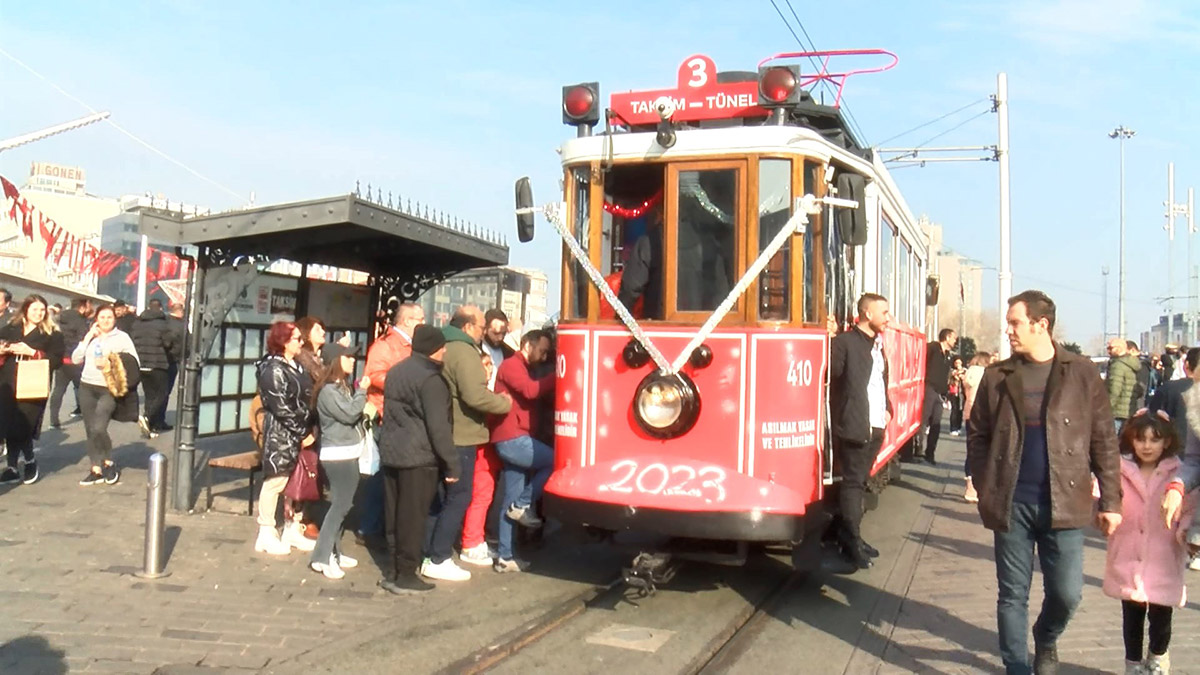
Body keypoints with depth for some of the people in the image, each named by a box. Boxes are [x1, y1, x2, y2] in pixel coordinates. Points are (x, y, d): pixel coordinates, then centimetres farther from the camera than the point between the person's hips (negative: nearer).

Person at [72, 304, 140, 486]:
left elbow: (135, 364, -5)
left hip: (109, 389, -5)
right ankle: (96, 470, 15)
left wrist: (112, 365, -18)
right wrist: (87, 338, -2)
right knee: (90, 430, 7)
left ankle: (109, 463, 4)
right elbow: (75, 359, 5)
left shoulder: (122, 337, -1)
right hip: (87, 387, 5)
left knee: (98, 428, -18)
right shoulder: (91, 337, 12)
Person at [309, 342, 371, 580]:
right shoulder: (328, 391, -14)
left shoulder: (343, 387, 17)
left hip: (348, 454, 10)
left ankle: (334, 553, 20)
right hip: (338, 455, -10)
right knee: (340, 504, -11)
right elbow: (350, 414, -20)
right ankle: (322, 557, -9)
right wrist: (362, 391, -10)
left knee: (341, 504, 13)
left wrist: (359, 393, 5)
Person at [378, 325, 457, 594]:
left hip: (390, 453, 8)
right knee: (412, 517, 0)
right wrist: (452, 463, -14)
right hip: (418, 457, -8)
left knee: (395, 515, 13)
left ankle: (395, 570, 20)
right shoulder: (430, 378, -14)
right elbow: (438, 426, -18)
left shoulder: (395, 371, 13)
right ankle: (406, 576, 6)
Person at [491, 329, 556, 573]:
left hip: (514, 440, 10)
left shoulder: (526, 370, 25)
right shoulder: (511, 365, -7)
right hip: (512, 439, -10)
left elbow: (542, 395, 16)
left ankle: (505, 557, 11)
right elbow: (531, 390, -23)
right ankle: (523, 505, -5)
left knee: (511, 502, 8)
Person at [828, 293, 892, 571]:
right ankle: (851, 543, 2)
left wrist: (887, 408, 13)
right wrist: (843, 415, -18)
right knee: (852, 483, -4)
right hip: (854, 427, -8)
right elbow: (831, 378, -17)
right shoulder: (844, 343, -11)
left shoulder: (878, 346, 16)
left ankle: (849, 536, 23)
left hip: (876, 428, 8)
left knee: (859, 482, 14)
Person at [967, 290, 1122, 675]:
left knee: (1066, 594, 4)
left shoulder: (1082, 374, 0)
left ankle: (1046, 641, 37)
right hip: (1011, 505, 1)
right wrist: (985, 490, -1)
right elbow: (978, 436, 7)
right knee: (1013, 595, 7)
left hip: (1064, 504, -1)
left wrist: (1110, 501, 0)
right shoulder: (997, 377, 3)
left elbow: (1104, 442, 2)